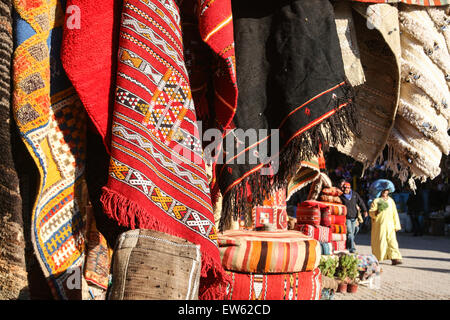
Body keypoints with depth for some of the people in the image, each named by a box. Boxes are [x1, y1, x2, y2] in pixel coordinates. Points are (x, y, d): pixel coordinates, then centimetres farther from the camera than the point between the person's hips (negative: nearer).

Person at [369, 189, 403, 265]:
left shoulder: (391, 201, 13)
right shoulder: (376, 201, 2)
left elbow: (395, 214, 15)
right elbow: (370, 212, -5)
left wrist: (396, 225, 9)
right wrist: (376, 212, -27)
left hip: (389, 225, 3)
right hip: (379, 225, -3)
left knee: (392, 241, -8)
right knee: (379, 242, 2)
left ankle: (395, 258, -13)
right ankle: (376, 258, 17)